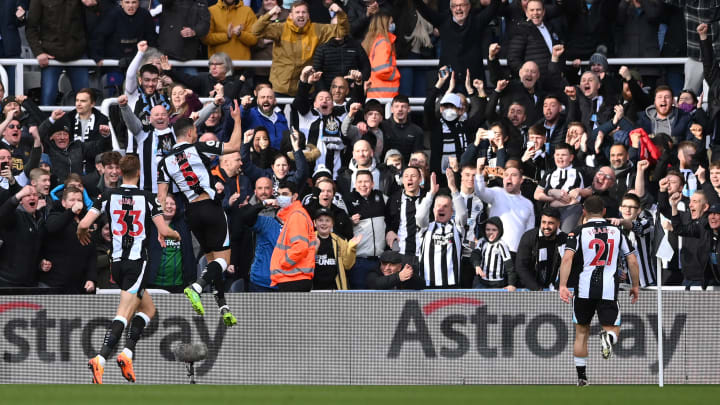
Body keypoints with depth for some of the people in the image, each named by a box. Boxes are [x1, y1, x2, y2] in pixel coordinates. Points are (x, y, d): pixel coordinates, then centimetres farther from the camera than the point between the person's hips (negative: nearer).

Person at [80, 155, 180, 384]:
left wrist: (81, 234, 20)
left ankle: (127, 353, 6)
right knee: (123, 315, -9)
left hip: (116, 262, 4)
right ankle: (100, 359, -25)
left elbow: (84, 224, -4)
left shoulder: (109, 196, 2)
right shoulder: (147, 198, -3)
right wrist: (176, 235, 18)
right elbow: (164, 231, -5)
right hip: (137, 262, -4)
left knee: (148, 309, 20)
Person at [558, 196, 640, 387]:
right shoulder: (617, 231, 9)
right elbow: (632, 261, 9)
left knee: (581, 332, 16)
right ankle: (608, 336, -35)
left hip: (584, 290, 0)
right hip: (609, 290, 0)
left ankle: (581, 377, 18)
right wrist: (635, 286, 21)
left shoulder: (578, 232, 3)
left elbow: (567, 258, -13)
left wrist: (563, 286, -18)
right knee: (613, 330, 3)